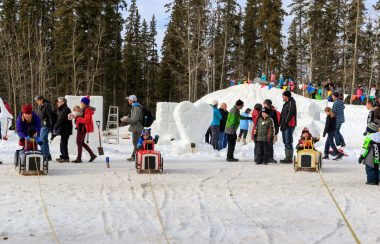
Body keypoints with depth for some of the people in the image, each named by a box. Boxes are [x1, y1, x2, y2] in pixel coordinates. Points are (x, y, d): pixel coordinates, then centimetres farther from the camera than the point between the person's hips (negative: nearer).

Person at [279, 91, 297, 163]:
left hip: (289, 126, -11)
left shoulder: (291, 103, -9)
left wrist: (285, 123, -22)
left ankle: (289, 158, -12)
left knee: (288, 142, -12)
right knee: (286, 142, 11)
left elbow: (290, 114, -18)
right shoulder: (286, 104, 23)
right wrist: (281, 124, 19)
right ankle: (288, 157, 16)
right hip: (285, 126, 11)